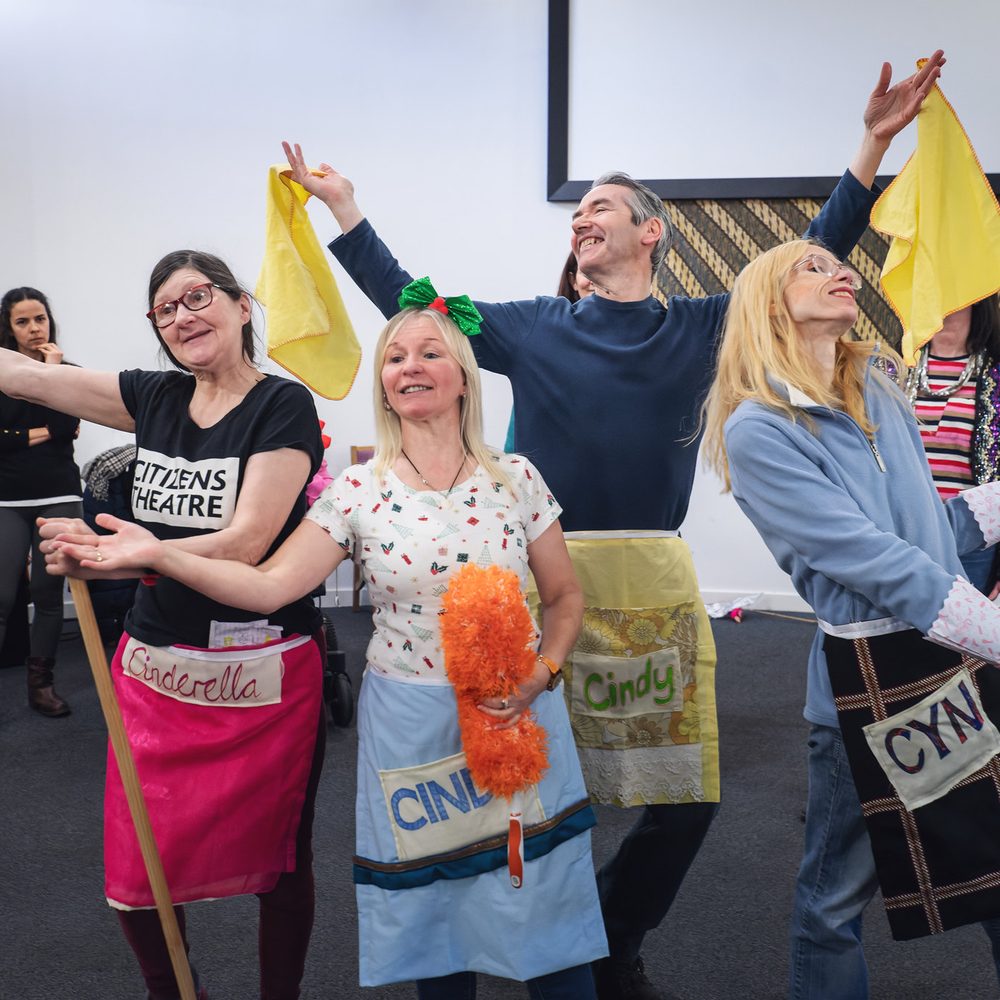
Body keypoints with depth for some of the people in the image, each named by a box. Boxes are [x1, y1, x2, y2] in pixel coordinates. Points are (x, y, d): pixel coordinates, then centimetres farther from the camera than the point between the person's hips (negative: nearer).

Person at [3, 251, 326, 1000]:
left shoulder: (283, 406, -11)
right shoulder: (155, 398, 6)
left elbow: (245, 544, -21)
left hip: (260, 678, -5)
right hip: (153, 673, 5)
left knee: (279, 864, 12)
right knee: (136, 879, 13)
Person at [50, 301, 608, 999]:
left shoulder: (515, 479, -2)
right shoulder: (359, 492, -3)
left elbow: (564, 596, 6)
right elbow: (268, 585, -12)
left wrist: (540, 675, -11)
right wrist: (158, 555, -23)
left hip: (518, 714, 0)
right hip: (411, 725, 0)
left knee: (544, 901, 7)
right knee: (431, 900, 12)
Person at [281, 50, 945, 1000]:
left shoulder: (702, 328, 8)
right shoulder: (534, 328, 8)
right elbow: (409, 303, 12)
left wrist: (873, 143, 3)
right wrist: (344, 207, 11)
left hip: (655, 584, 2)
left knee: (682, 798, 7)